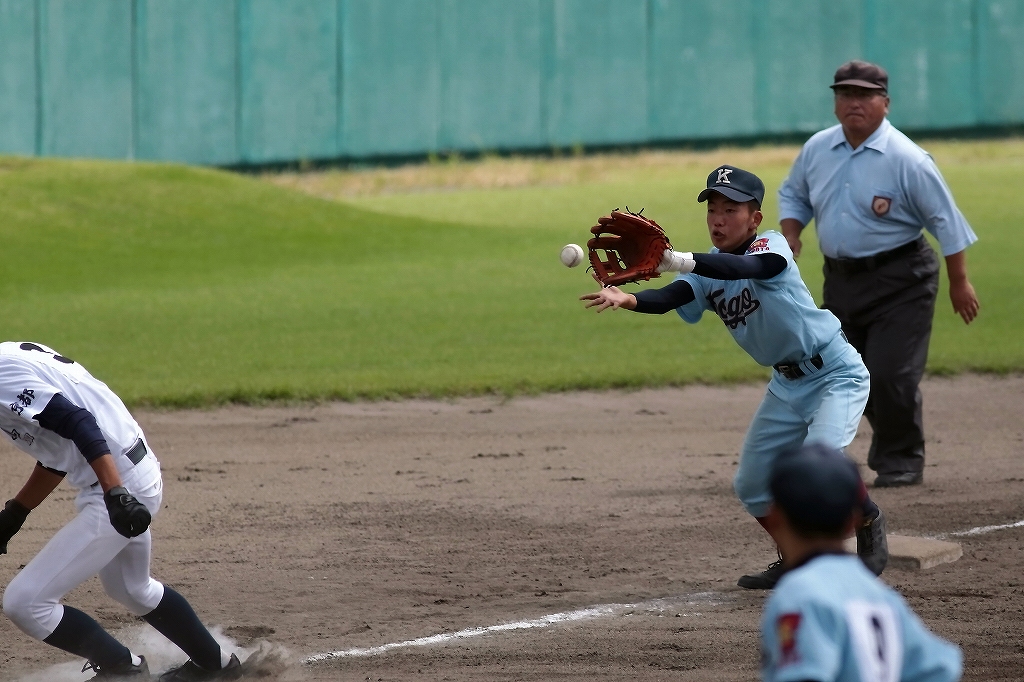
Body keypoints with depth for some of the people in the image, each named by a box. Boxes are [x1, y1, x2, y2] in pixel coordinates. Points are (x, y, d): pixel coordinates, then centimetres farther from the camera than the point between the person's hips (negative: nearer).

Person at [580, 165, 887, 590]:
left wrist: (679, 262, -57)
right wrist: (626, 299, -44)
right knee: (752, 485, 8)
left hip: (835, 374, -8)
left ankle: (870, 524, 0)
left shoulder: (771, 246, -20)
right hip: (787, 384, 8)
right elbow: (670, 298, -22)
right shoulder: (708, 271, -3)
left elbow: (744, 267, -43)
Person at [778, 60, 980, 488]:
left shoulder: (906, 159, -14)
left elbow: (945, 220, -10)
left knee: (890, 373, -13)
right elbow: (793, 195, 20)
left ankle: (901, 461, 4)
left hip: (899, 281, -6)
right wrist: (790, 238, 0)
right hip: (840, 278, 6)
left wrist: (959, 283, -10)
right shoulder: (817, 149, 3)